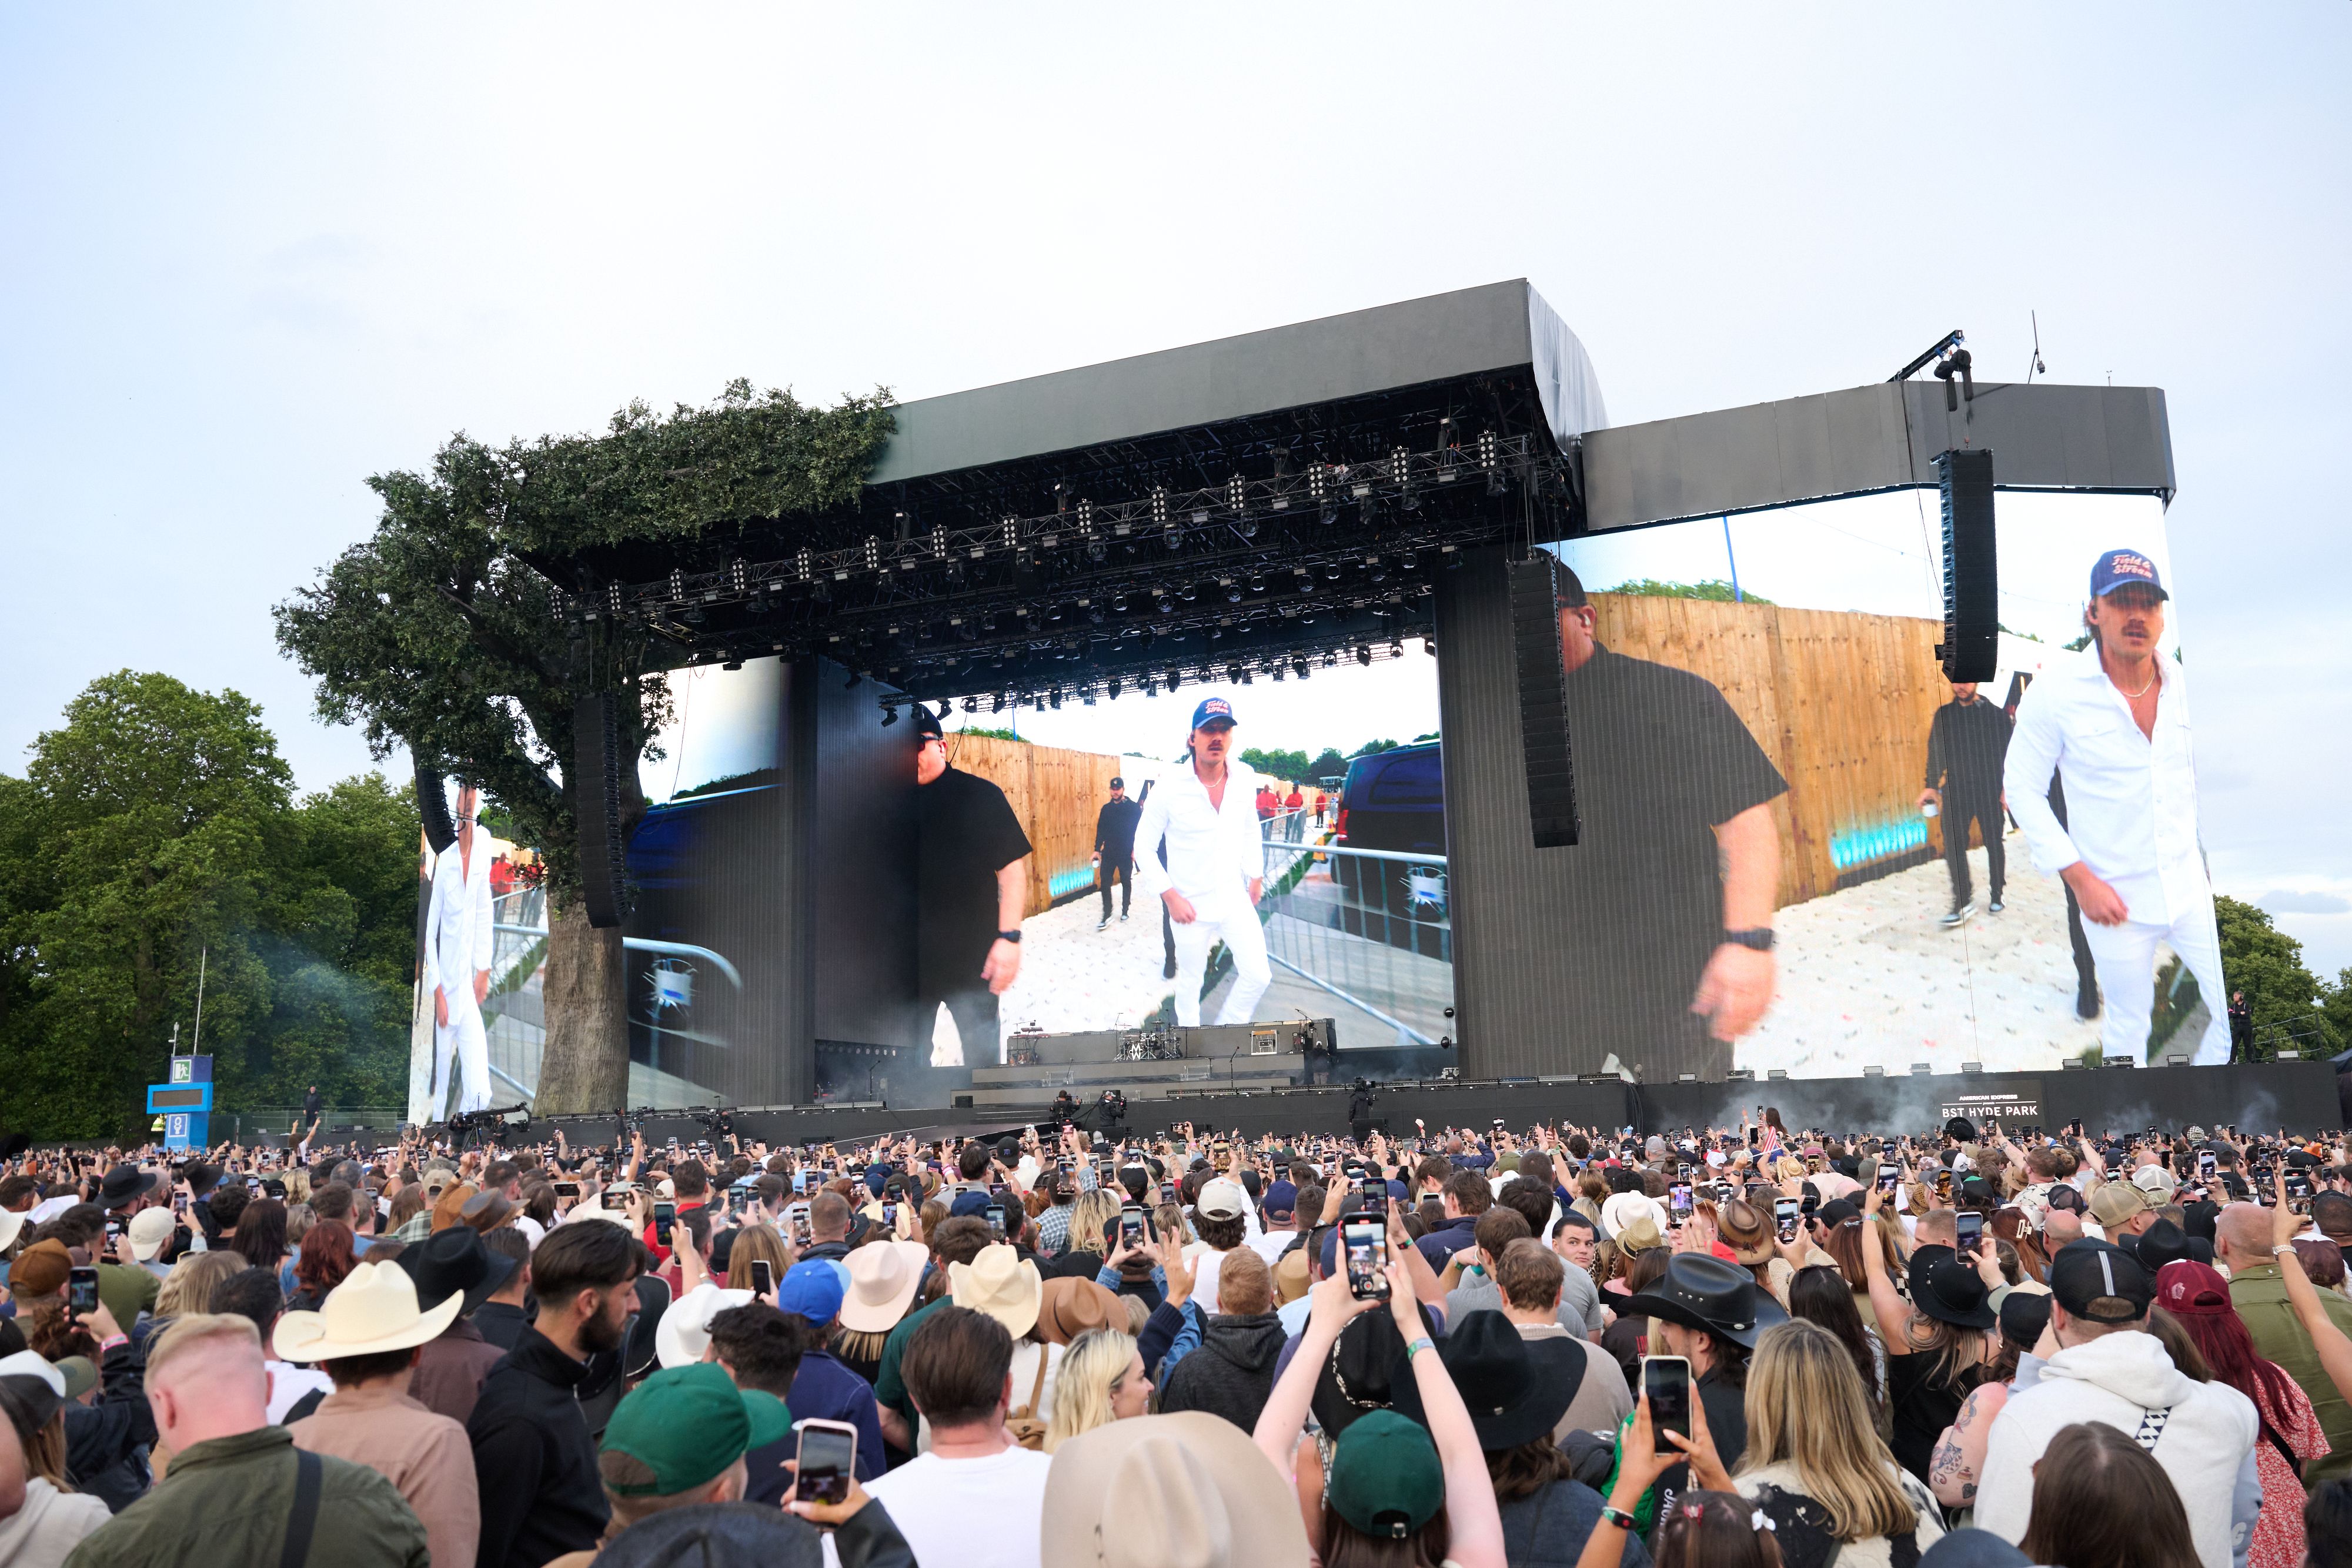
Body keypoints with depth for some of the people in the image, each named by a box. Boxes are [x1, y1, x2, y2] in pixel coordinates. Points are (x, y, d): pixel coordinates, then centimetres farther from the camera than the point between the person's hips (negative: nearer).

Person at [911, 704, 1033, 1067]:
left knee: (980, 1049, 10)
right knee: (907, 1050, 11)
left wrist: (1009, 937, -15)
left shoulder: (980, 795, -6)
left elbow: (1012, 866, -7)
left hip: (973, 955, -3)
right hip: (913, 956, 3)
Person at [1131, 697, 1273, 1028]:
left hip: (1235, 898, 3)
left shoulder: (1243, 777, -6)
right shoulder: (1170, 785, -17)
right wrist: (1170, 897, -14)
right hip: (1191, 905, -3)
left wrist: (1255, 876, 16)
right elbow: (1143, 845, -9)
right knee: (1190, 980, 13)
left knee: (1258, 976, -2)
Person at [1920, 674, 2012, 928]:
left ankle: (1996, 894, 26)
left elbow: (2007, 752, -2)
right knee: (1953, 845, -8)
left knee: (1994, 844, 9)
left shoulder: (1994, 713, -1)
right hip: (1956, 791, 1)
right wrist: (1932, 786, 1)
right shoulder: (1944, 715, 5)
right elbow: (1936, 753, 7)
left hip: (1990, 791, -1)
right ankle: (1963, 902, -2)